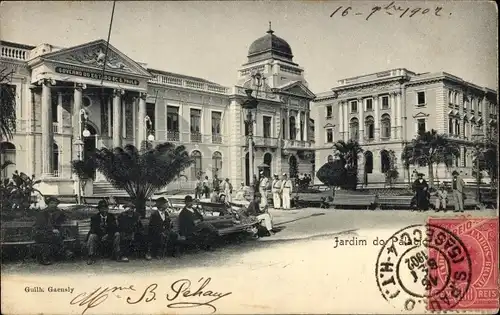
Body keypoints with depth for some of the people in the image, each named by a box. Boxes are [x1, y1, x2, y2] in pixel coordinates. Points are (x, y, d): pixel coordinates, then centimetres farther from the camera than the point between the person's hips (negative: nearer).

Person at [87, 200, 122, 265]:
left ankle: (116, 255, -14)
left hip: (109, 238, 2)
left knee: (117, 234, -22)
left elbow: (115, 229, -7)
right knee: (92, 236, -31)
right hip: (98, 239, -2)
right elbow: (93, 230, -13)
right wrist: (102, 237, -28)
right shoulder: (94, 218, -1)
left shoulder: (111, 217, 4)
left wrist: (108, 235, -27)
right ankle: (91, 257, -25)